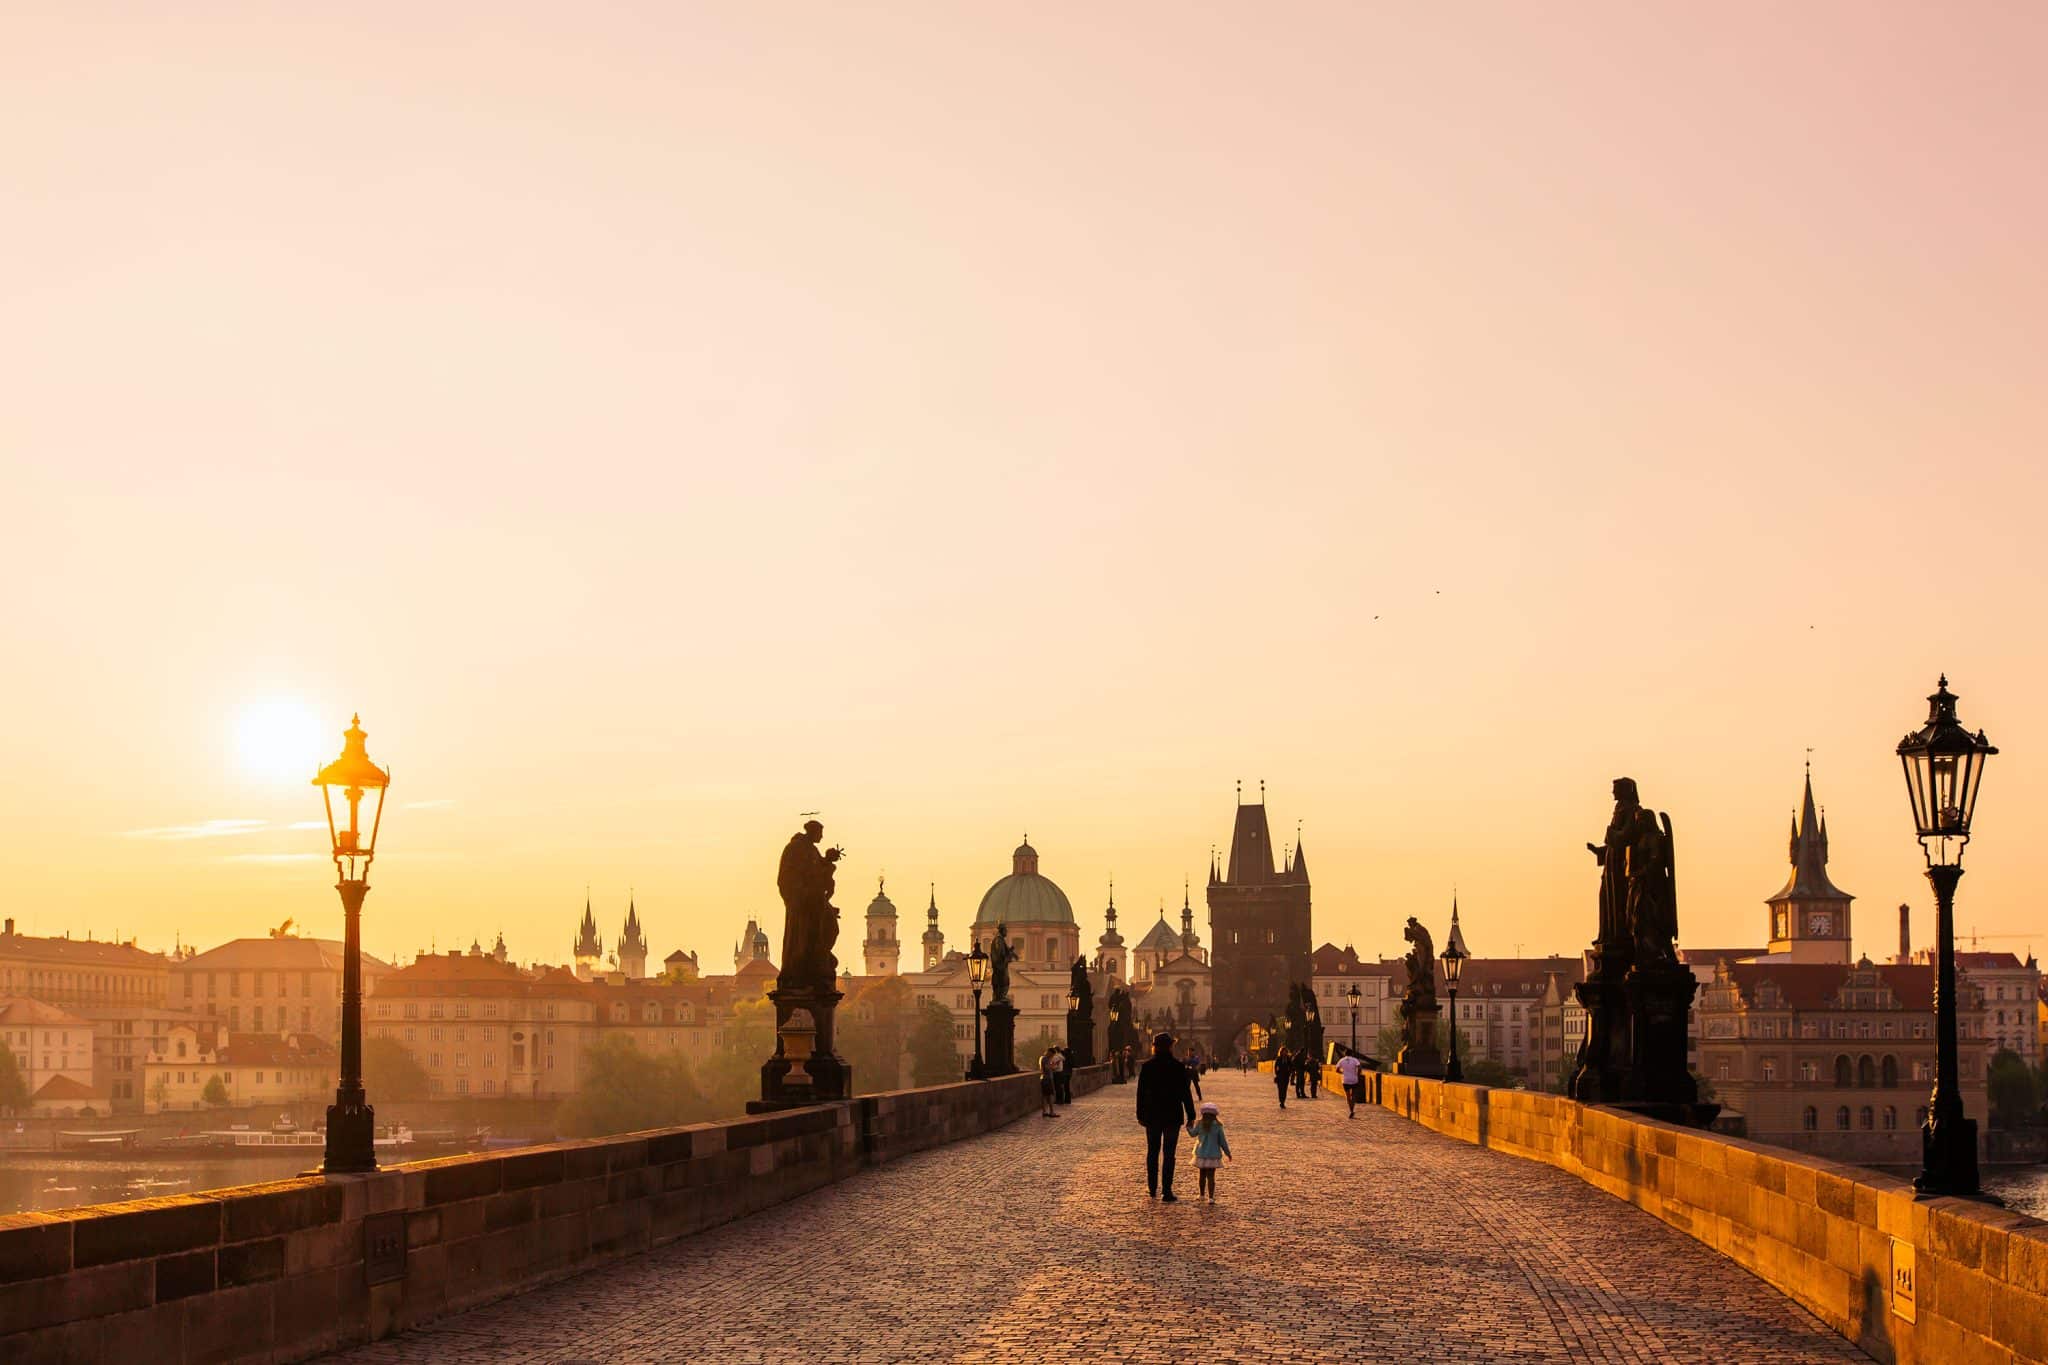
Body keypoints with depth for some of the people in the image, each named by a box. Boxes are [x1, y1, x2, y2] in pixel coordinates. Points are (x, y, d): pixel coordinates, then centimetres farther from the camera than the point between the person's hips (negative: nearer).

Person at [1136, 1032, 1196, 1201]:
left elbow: (1141, 1092, 1)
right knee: (1168, 1154, -1)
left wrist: (1140, 1115, 9)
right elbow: (1185, 1093, -7)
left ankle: (1152, 1188, 26)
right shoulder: (1178, 1066, -8)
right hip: (1173, 1115, -2)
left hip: (1152, 1116, 2)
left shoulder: (1147, 1066, -2)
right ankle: (1166, 1193, -4)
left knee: (1152, 1151, 17)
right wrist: (1190, 1115, -1)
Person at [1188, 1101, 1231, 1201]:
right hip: (1213, 1155, -1)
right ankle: (1211, 1197, -7)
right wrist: (1228, 1153, 9)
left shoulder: (1199, 1124, -6)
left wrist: (1189, 1127, 33)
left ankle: (1202, 1194, 28)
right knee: (1211, 1176, -1)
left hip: (1201, 1154, 1)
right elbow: (1222, 1141, -2)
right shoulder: (1217, 1126, -8)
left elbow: (1192, 1134, 11)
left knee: (1202, 1175, 16)